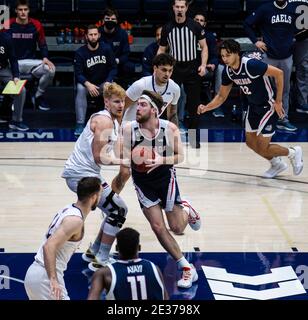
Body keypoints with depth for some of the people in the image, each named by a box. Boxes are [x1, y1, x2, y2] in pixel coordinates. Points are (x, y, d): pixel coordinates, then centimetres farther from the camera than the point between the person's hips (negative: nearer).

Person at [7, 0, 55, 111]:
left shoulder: (36, 25, 2)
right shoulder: (8, 25, -2)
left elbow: (42, 44, 10)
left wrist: (45, 58, -9)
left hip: (31, 62, 2)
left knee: (51, 69, -25)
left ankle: (38, 96, 1)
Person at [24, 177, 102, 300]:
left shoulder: (68, 209, 9)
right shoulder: (75, 220, -18)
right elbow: (49, 246, -28)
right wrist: (53, 279, -34)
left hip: (34, 271, 10)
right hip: (45, 276, -10)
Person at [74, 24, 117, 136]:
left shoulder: (106, 49, -5)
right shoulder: (80, 52, -9)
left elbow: (113, 68, -4)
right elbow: (78, 73, -14)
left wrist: (107, 83, -22)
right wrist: (88, 85, -32)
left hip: (104, 82, 1)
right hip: (87, 83, -1)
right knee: (80, 89, -33)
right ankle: (80, 124, -31)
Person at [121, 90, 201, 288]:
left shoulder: (170, 129, -19)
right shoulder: (129, 129, -18)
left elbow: (180, 156, -11)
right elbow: (124, 160, -12)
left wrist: (162, 160, -30)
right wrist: (129, 159, -35)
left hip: (165, 178, -1)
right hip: (143, 182, 1)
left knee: (177, 228, 6)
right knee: (158, 228, -5)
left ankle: (187, 211, 44)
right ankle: (187, 268, 9)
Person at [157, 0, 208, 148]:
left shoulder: (195, 26, -2)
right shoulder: (167, 28, 3)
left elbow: (204, 47, 3)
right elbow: (161, 49, 11)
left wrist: (203, 65, -11)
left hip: (192, 69, -1)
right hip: (174, 68, 1)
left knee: (193, 105, 3)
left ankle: (194, 138, 13)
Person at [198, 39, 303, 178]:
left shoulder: (251, 64, -29)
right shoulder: (227, 71, -6)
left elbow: (278, 73, -25)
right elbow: (221, 96, 5)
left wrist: (278, 101, -21)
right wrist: (206, 108, -13)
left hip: (268, 106, -8)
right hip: (254, 106, 8)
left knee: (262, 148, -7)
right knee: (250, 142, 12)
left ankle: (294, 153, 18)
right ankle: (277, 164, 34)